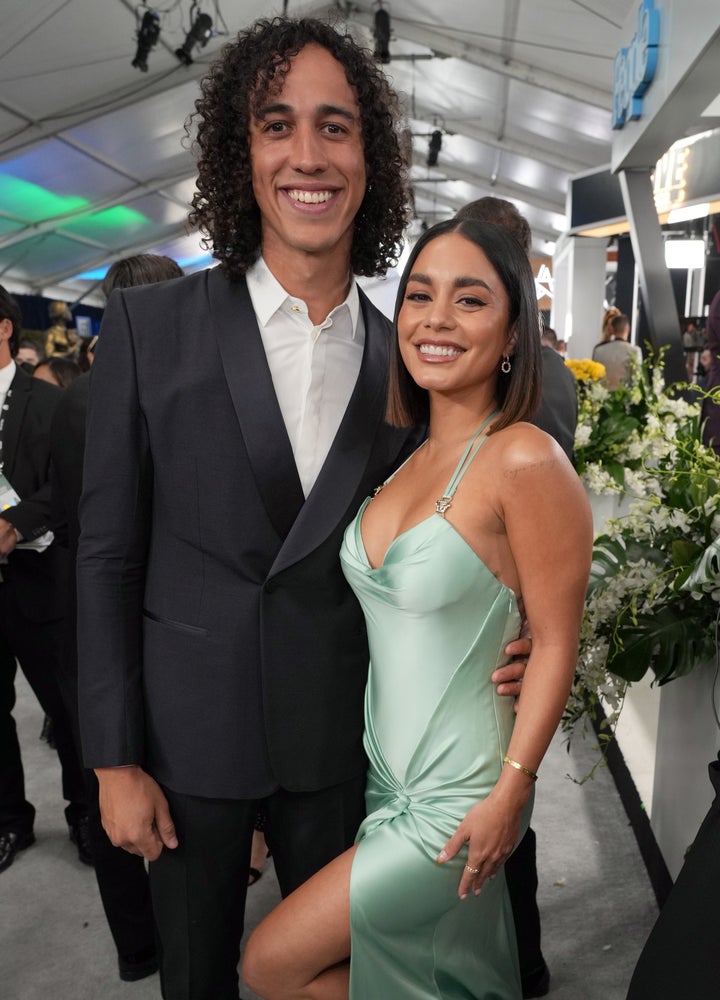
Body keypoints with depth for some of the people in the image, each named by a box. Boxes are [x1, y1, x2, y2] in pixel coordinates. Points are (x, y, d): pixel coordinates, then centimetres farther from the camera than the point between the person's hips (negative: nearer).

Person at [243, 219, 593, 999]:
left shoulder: (524, 460, -21)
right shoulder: (403, 454, 2)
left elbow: (555, 642, -15)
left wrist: (511, 793, -15)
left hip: (457, 802, -6)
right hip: (382, 781, 7)